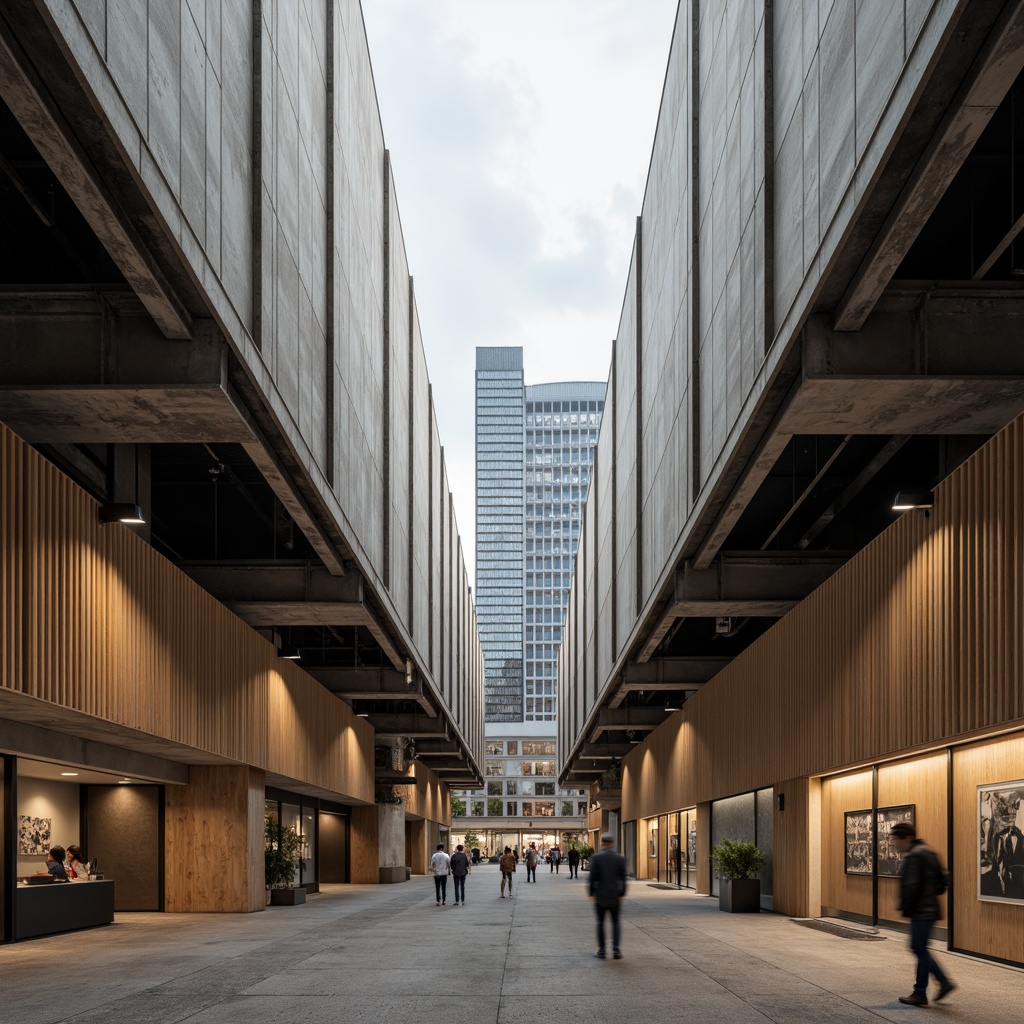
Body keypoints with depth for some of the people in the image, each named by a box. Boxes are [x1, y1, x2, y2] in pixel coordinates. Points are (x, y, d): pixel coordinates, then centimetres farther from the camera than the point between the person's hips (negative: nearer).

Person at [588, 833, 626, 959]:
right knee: (615, 923, 10)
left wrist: (592, 893, 0)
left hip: (600, 896, -1)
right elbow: (623, 878, 0)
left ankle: (601, 950, 10)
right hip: (614, 897, 1)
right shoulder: (620, 859, -3)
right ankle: (615, 949, -2)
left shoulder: (596, 858, -9)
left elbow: (592, 877, -8)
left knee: (600, 923, 10)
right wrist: (622, 893, 10)